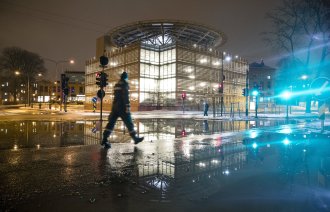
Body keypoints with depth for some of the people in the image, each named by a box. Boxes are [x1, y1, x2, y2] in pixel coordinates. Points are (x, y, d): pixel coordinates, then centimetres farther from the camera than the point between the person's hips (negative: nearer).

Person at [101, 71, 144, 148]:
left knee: (111, 123, 4)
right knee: (129, 123, 3)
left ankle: (104, 140, -2)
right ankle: (135, 138, 15)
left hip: (115, 107, 8)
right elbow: (126, 96, -19)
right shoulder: (124, 84, -8)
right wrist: (127, 107, -21)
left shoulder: (116, 85, 17)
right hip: (122, 107, -7)